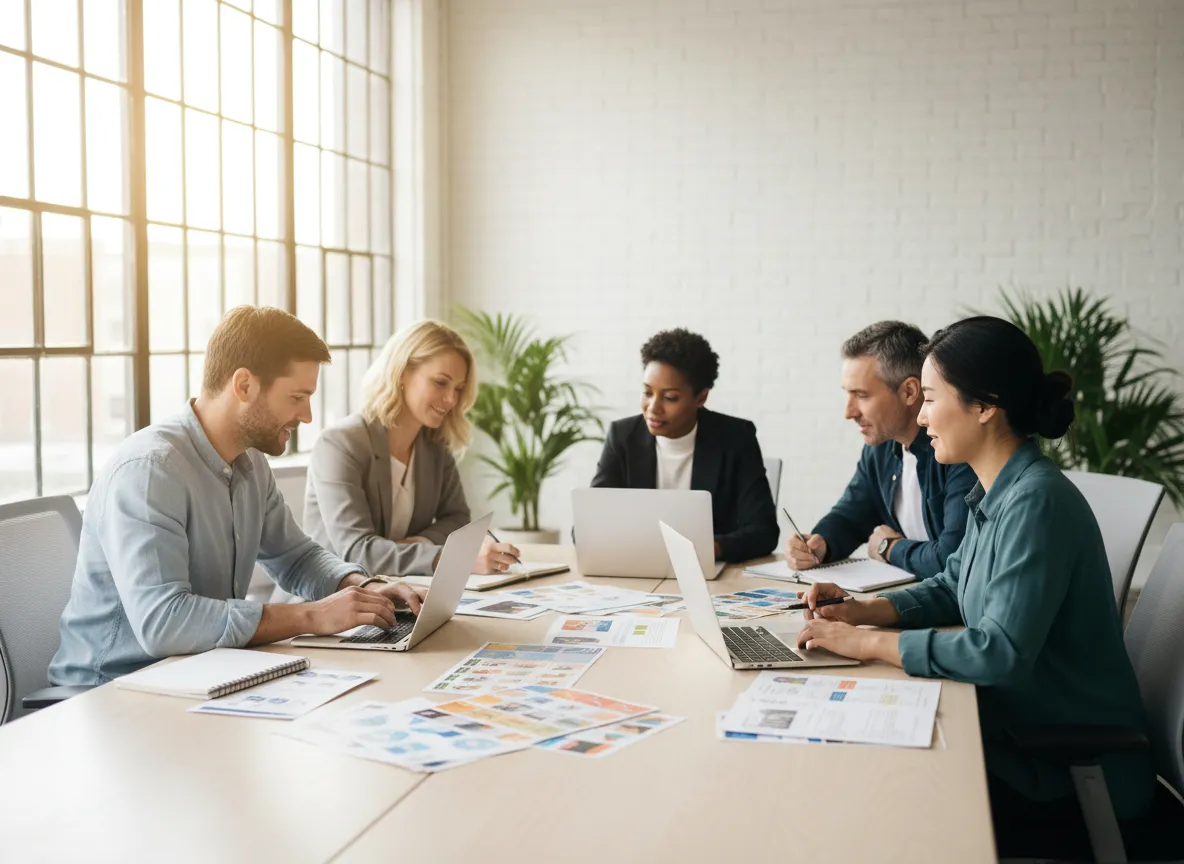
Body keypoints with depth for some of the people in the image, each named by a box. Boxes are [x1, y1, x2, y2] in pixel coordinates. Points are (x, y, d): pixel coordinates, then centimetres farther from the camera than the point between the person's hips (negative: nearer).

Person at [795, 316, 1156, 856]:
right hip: (1019, 731, 8)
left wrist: (868, 643, -22)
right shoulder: (997, 492, 5)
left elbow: (1000, 653, -30)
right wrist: (862, 610, -1)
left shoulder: (1037, 502, -25)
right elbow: (953, 588, 15)